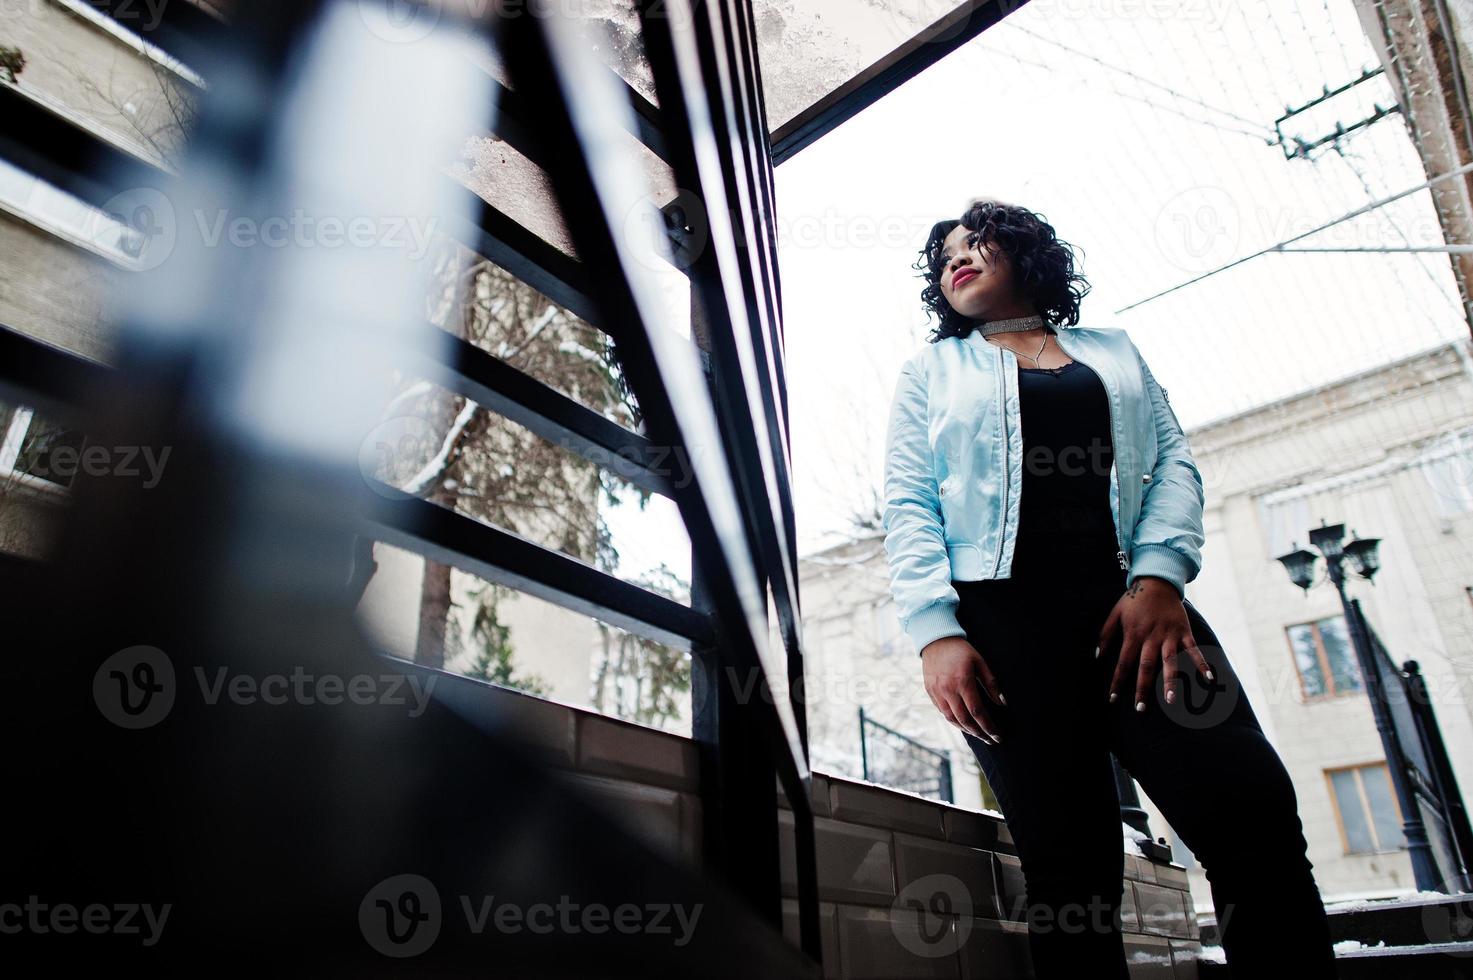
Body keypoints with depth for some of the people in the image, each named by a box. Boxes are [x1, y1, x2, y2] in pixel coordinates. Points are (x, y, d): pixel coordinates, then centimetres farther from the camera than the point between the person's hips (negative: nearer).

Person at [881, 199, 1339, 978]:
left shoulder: (1113, 349, 25)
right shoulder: (930, 372, 19)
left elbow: (1173, 460, 12)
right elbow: (907, 506, 7)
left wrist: (1159, 576, -8)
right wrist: (936, 633, -9)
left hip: (1136, 601, 2)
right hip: (1002, 616, -1)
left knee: (1256, 818, -15)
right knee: (1066, 864, -5)